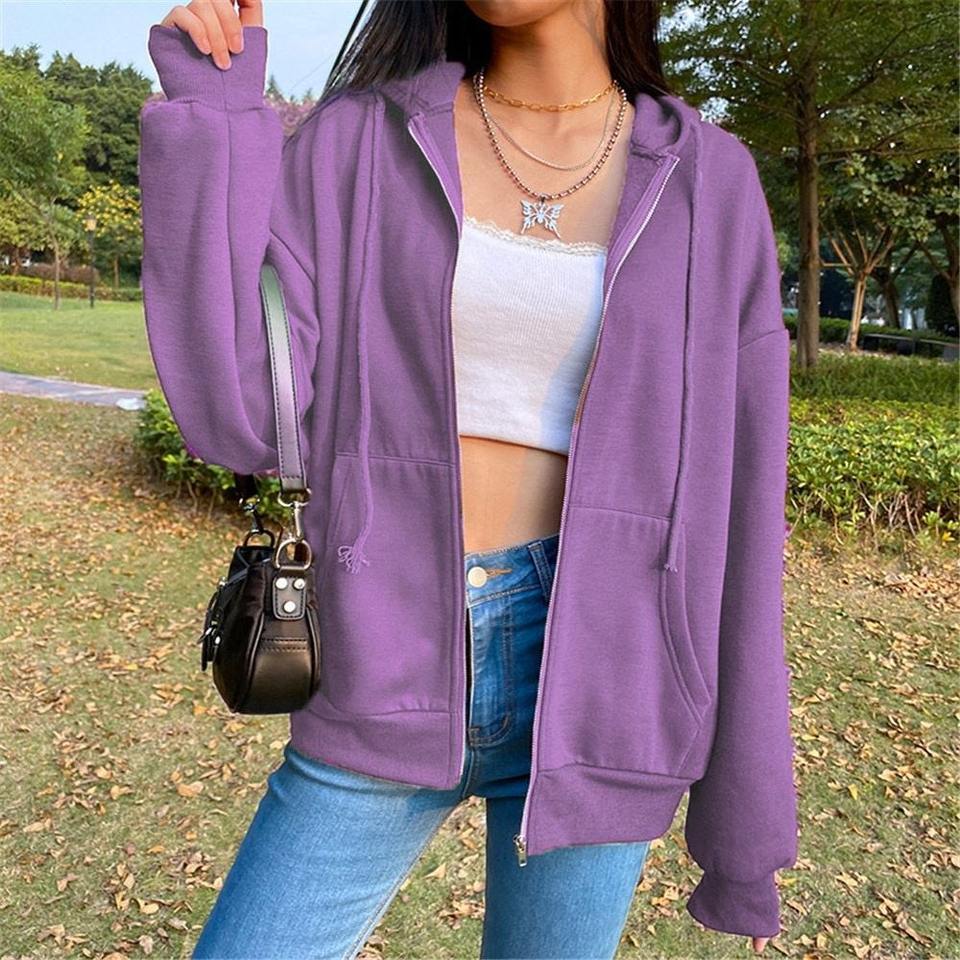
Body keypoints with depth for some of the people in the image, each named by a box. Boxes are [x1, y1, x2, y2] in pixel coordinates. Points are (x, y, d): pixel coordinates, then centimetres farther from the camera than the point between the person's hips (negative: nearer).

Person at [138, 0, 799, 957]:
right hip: (392, 675, 1)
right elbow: (238, 414, -6)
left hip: (591, 675, 0)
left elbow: (732, 506, 2)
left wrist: (745, 812, 5)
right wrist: (213, 114, -7)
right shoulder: (357, 140, 2)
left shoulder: (708, 183, 3)